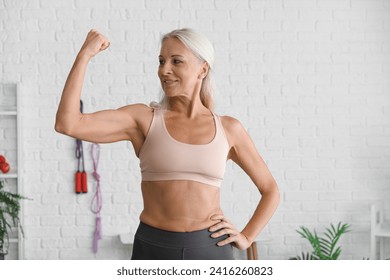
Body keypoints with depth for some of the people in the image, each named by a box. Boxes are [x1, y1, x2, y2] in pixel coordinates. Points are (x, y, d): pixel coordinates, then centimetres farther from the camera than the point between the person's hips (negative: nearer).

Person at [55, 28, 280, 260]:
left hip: (210, 253, 1)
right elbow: (67, 124, -15)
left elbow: (271, 190, 15)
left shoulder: (228, 128, 5)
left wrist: (246, 238, 1)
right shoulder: (142, 118, 0)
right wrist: (85, 53, -10)